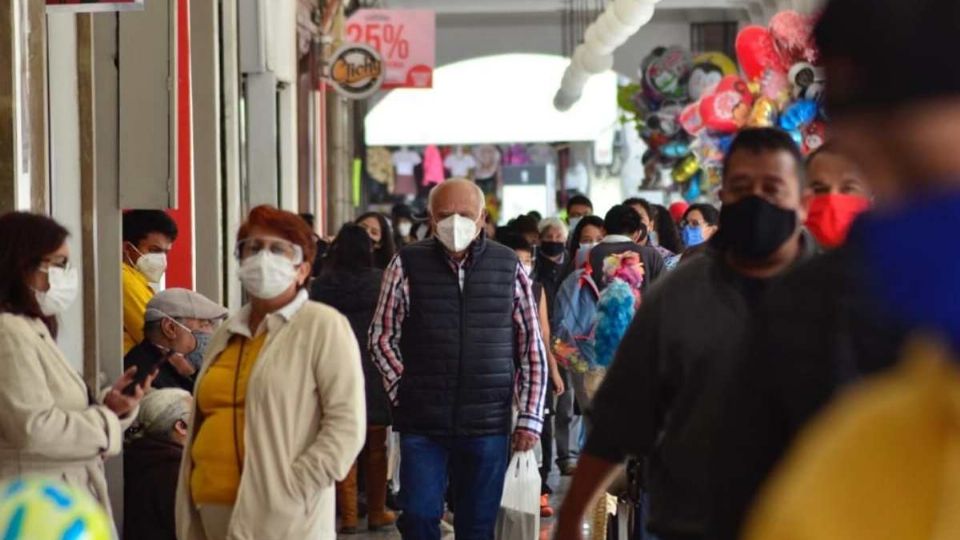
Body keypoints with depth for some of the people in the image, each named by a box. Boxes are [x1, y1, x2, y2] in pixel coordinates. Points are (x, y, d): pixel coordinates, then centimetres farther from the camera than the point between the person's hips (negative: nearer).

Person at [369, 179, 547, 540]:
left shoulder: (510, 268, 3)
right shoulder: (407, 265, 0)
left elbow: (532, 348, 6)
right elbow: (382, 336, 7)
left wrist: (530, 418, 1)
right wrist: (404, 389, -1)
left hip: (489, 424, 1)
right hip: (422, 422, -1)